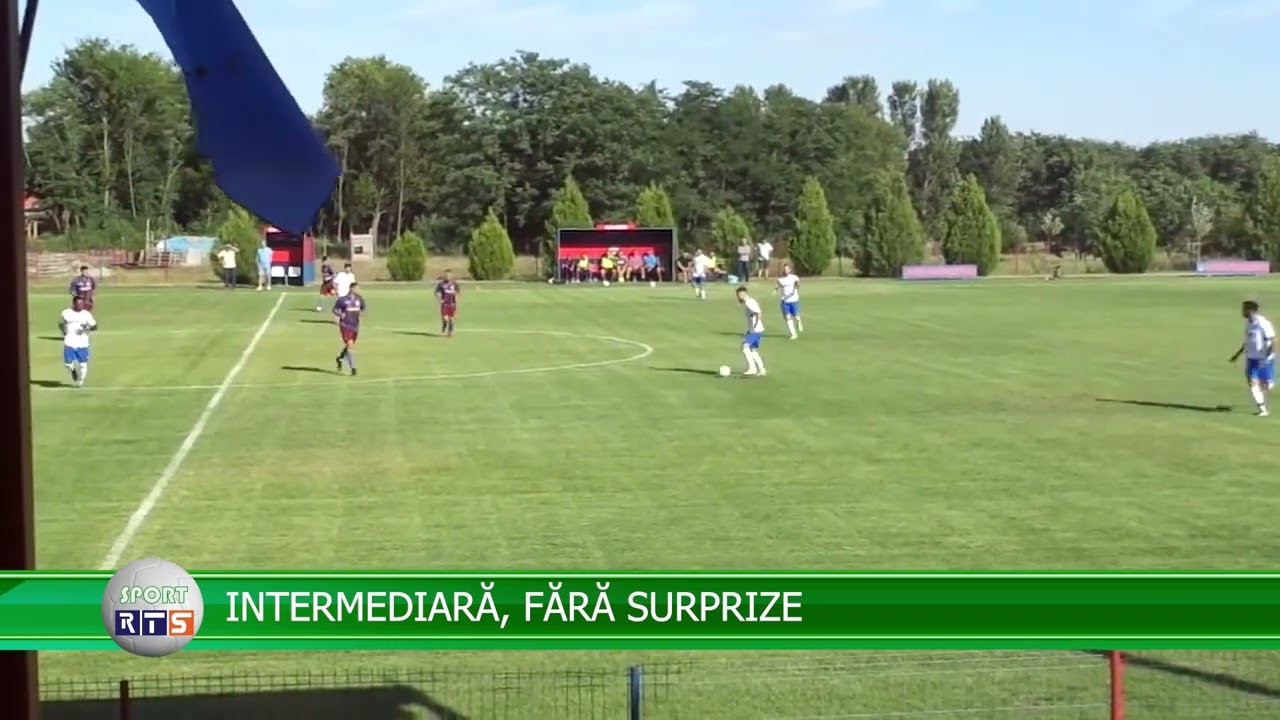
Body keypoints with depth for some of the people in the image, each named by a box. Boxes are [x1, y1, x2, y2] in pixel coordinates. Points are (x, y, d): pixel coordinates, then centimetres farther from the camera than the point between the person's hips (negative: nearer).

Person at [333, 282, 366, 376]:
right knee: (350, 345, -15)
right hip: (345, 325, -5)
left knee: (350, 345, 17)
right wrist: (340, 314, -20)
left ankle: (340, 358, 45)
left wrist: (361, 313, -6)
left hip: (355, 325, 6)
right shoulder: (342, 299, -9)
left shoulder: (359, 299, 4)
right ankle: (353, 367, -12)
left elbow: (363, 308, 17)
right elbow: (335, 310, 0)